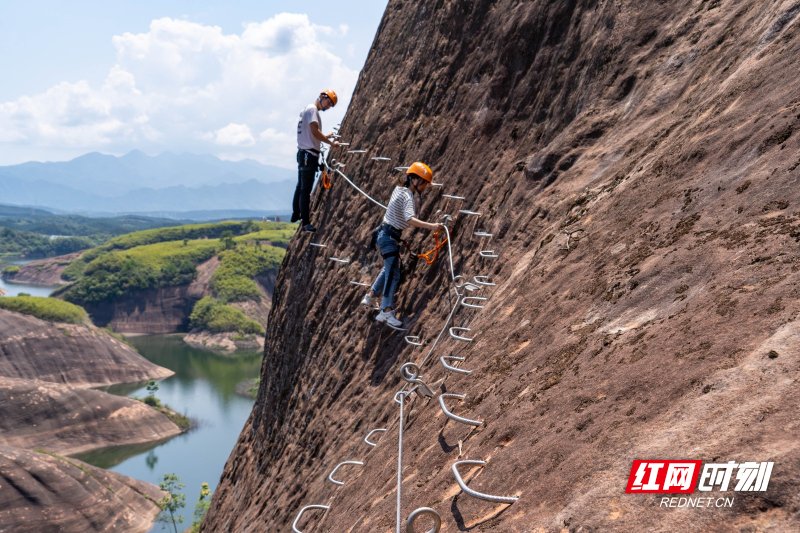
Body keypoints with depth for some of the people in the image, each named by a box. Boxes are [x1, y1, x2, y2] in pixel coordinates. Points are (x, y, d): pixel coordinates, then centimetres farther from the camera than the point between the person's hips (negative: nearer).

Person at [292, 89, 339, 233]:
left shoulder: (308, 110, 18)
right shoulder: (312, 109, -12)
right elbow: (314, 131, -21)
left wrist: (325, 137, 16)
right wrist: (330, 142, -16)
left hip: (303, 154, 10)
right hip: (309, 154, -10)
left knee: (301, 186, 20)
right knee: (306, 189, -9)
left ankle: (296, 214, 32)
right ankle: (305, 223, -8)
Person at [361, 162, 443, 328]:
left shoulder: (399, 189, 7)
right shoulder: (407, 197, -22)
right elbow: (410, 219, -40)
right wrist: (430, 226, -50)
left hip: (387, 235, 10)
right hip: (389, 237, -10)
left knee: (389, 268, 26)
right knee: (393, 274, -13)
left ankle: (370, 296, 38)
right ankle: (386, 311, -15)